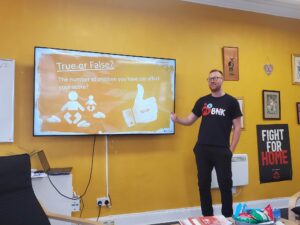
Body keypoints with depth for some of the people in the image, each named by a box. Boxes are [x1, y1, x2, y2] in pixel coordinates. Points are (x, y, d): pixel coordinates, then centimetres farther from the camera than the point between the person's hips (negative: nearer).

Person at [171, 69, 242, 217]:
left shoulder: (231, 101, 1)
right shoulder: (202, 101, 9)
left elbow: (237, 127, 1)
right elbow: (189, 121, 10)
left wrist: (231, 149, -6)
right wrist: (176, 119, -12)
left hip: (222, 150, -3)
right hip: (202, 149, 3)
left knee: (225, 184, 4)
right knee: (203, 184, 10)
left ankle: (228, 217, 23)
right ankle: (207, 217, 26)